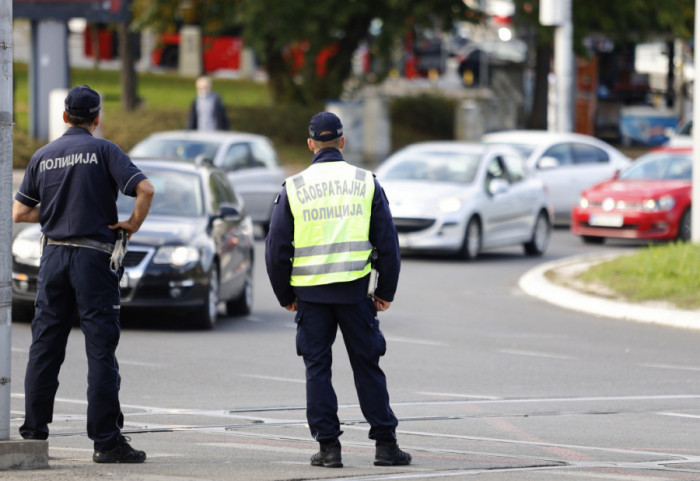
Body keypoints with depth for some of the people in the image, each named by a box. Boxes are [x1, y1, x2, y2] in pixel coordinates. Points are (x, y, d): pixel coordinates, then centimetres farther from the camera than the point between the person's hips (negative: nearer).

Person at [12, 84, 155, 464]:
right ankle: (106, 442, -7)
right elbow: (145, 189, -17)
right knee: (100, 350, -4)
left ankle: (33, 432, 13)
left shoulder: (43, 156, 8)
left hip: (53, 255, 4)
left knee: (44, 347, 11)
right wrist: (133, 225, -2)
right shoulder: (104, 151, -4)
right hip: (93, 258, -4)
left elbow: (20, 212, 10)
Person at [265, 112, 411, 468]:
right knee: (367, 366, 7)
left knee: (317, 368, 6)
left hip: (310, 293, 0)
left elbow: (276, 248, 3)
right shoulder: (366, 182, 3)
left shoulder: (294, 188, 2)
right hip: (354, 291, 0)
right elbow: (387, 242, 4)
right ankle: (385, 444, 6)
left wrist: (285, 296, 13)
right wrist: (386, 292, 12)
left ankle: (328, 445, 3)